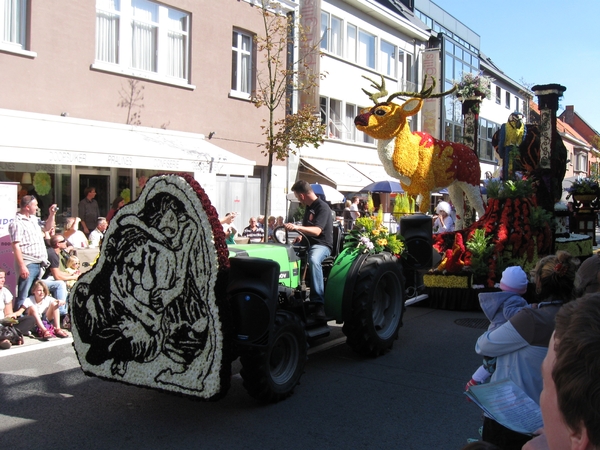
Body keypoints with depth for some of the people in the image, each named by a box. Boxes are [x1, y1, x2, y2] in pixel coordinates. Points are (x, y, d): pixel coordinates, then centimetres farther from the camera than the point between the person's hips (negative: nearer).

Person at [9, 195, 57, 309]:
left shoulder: (33, 219, 16)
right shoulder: (17, 223, -11)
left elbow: (47, 228, 34)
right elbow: (16, 246, -17)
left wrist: (52, 214, 18)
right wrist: (22, 266, -23)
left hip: (38, 264, 9)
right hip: (28, 265, -9)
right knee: (23, 297, -9)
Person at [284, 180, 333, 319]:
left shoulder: (322, 207, -14)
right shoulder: (308, 207, 13)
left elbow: (316, 231, -28)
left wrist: (297, 227, -39)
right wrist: (300, 236, 9)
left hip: (322, 245, -9)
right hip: (308, 243, 9)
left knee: (313, 260, -39)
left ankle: (319, 302, -39)